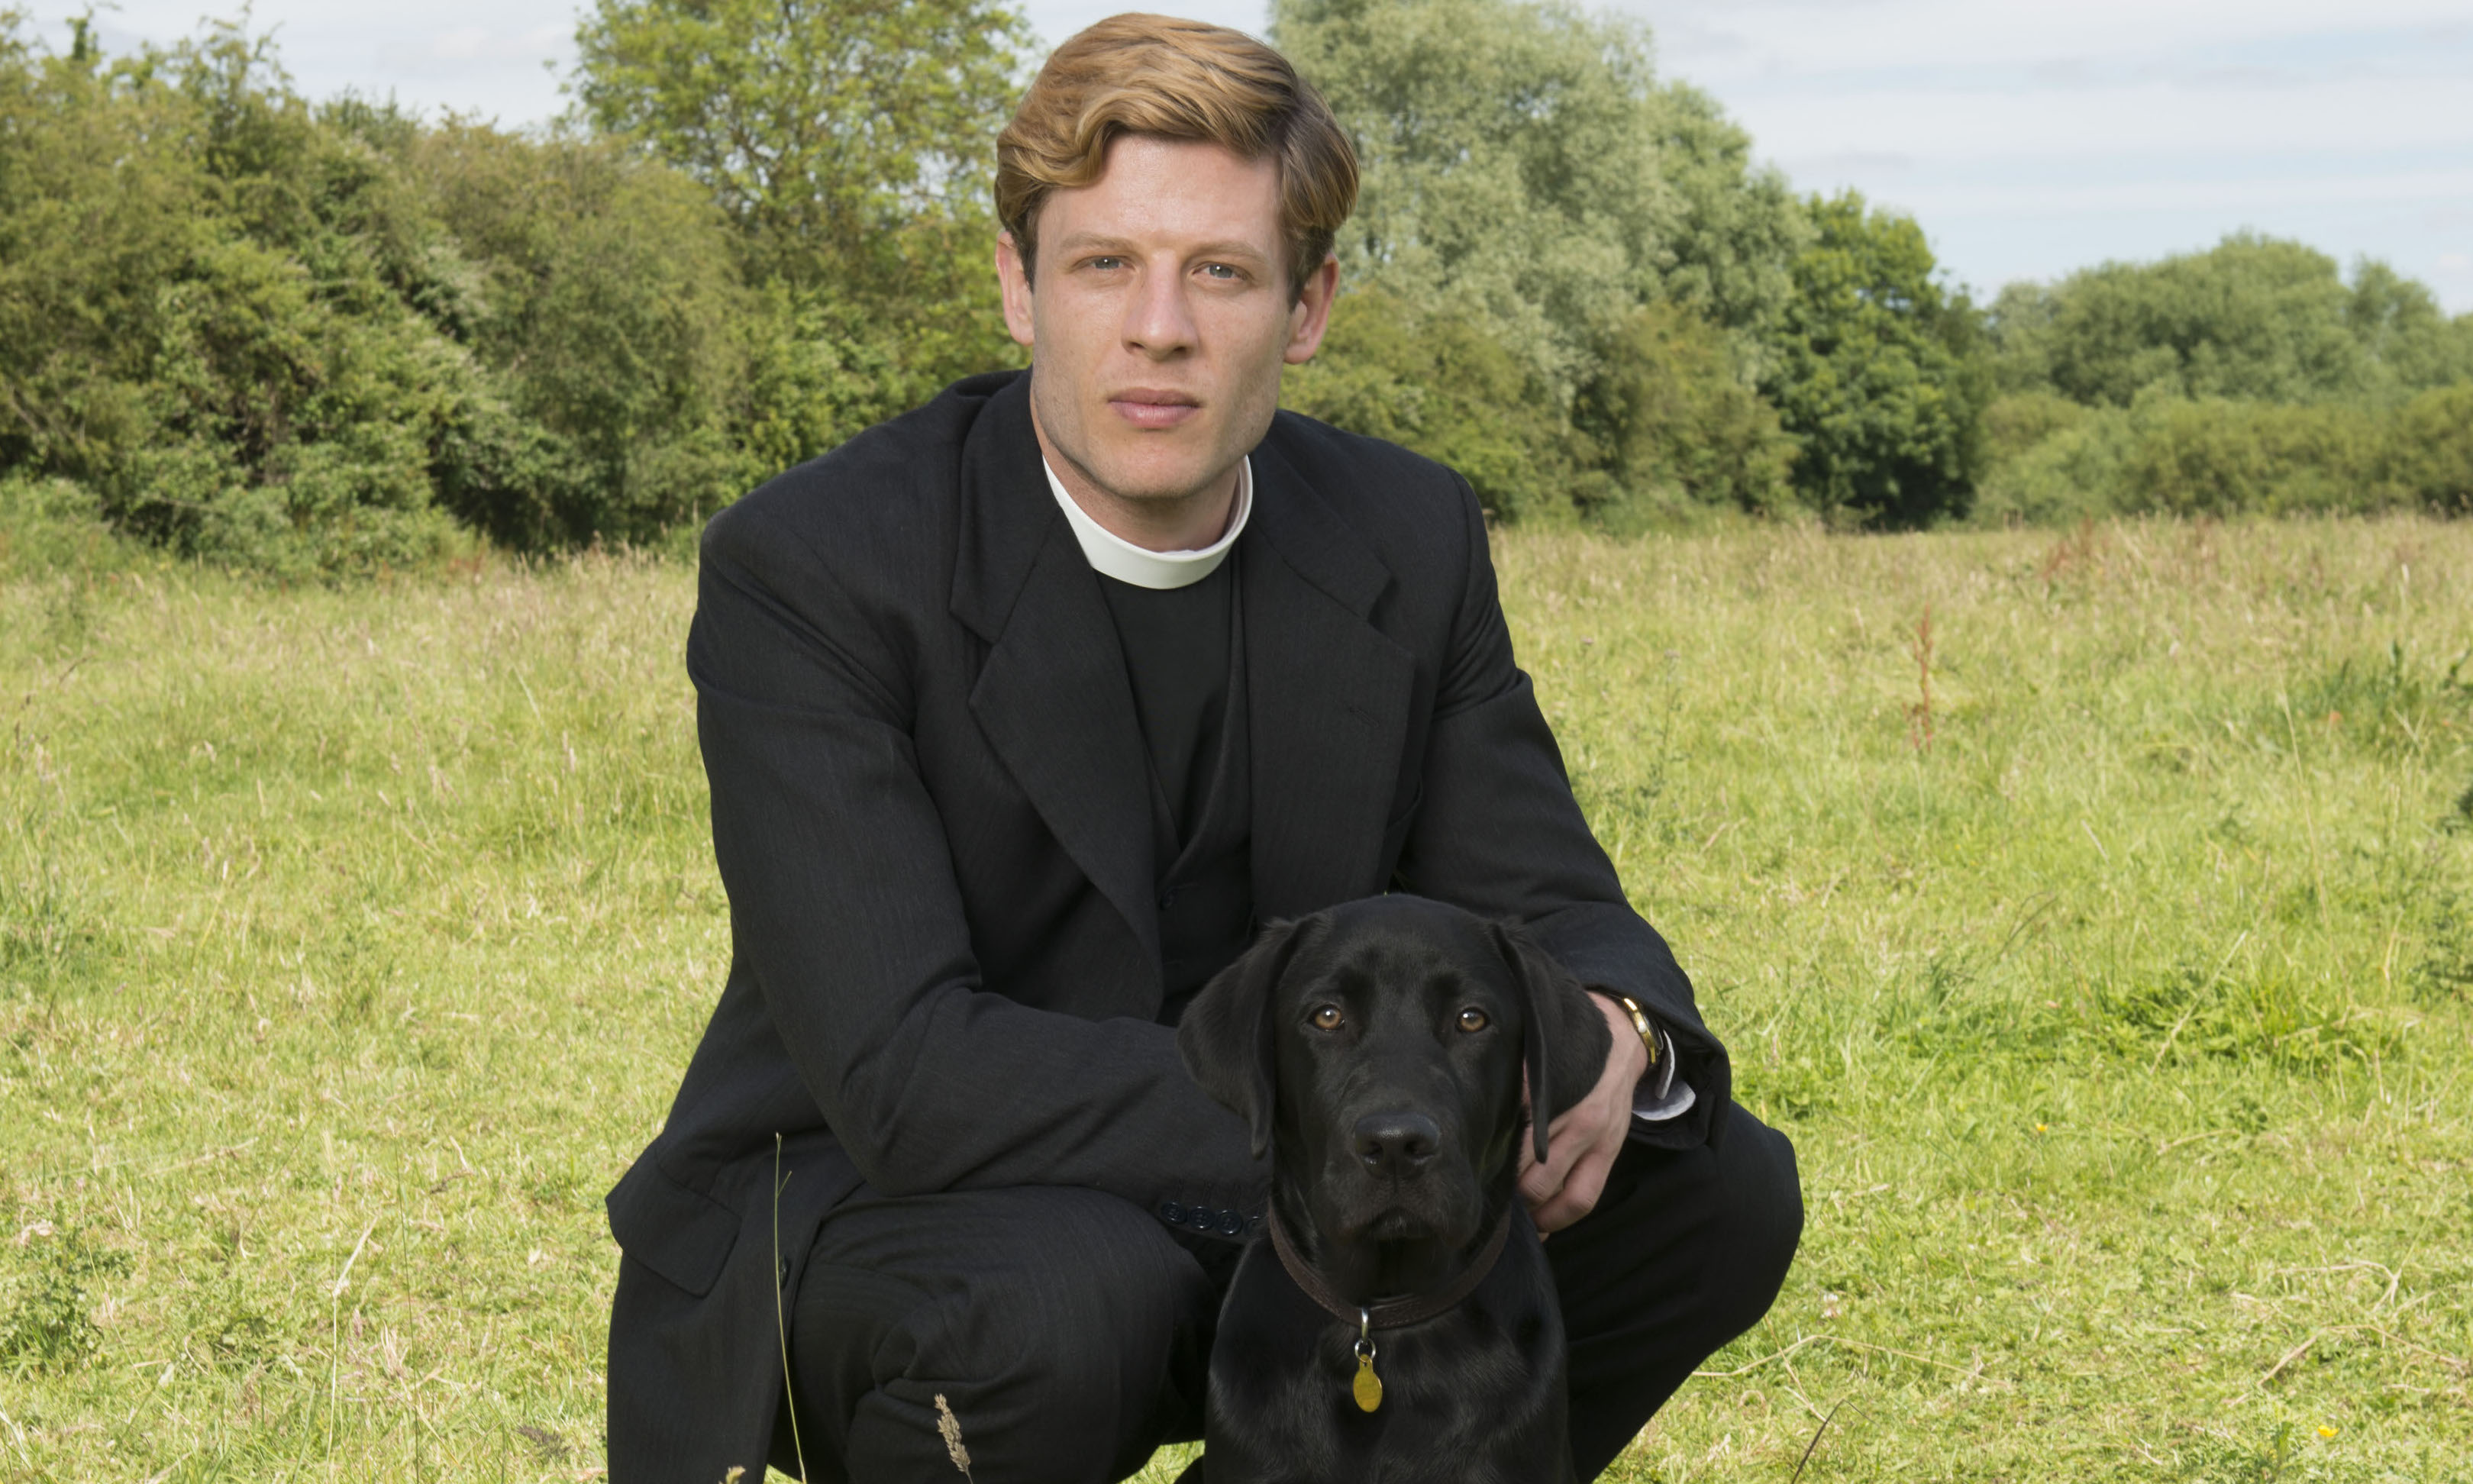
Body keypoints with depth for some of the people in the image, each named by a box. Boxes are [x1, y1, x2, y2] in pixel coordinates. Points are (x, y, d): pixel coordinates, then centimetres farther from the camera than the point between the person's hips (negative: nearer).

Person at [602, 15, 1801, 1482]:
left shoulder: (1411, 537, -3)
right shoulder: (808, 567, -20)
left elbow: (1549, 908, 2)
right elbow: (907, 1077, -28)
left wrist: (1608, 1041, -24)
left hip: (1255, 1221, 5)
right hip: (861, 1215, -5)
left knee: (1719, 1185, -9)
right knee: (1064, 1301, -38)